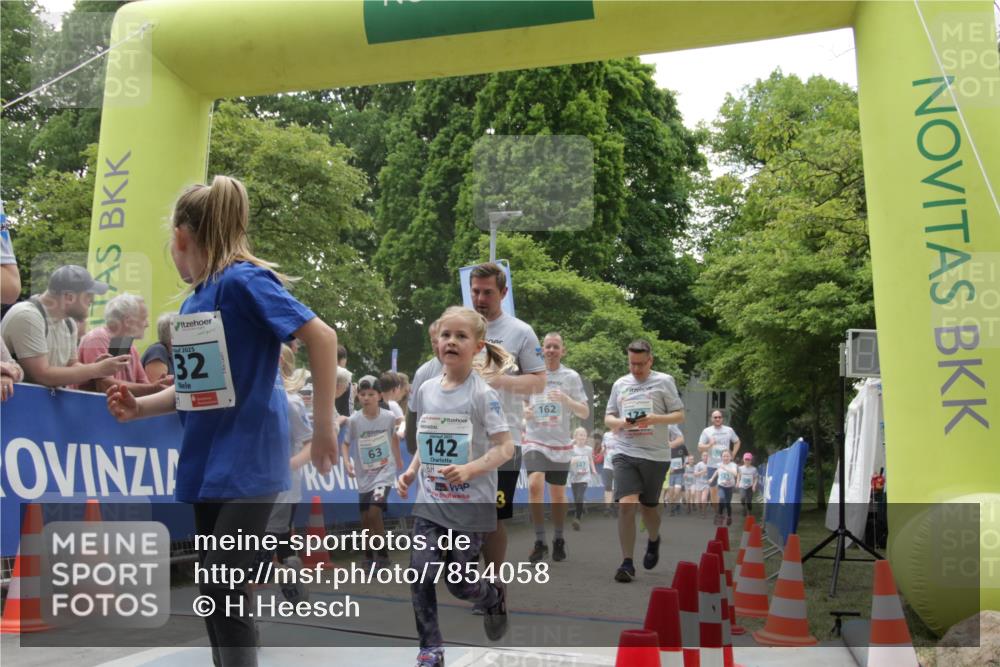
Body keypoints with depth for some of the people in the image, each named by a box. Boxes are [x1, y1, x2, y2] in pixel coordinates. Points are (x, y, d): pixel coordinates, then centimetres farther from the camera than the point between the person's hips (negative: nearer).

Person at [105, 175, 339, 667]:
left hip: (247, 462, -8)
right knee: (214, 592, 13)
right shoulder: (192, 301, 11)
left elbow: (322, 337, -20)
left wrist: (323, 428, -19)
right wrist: (138, 408, 4)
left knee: (223, 589, -10)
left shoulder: (243, 281, -15)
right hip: (206, 464, 9)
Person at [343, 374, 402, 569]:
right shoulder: (354, 420, -10)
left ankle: (383, 556, -3)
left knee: (374, 512, -19)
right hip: (364, 476, 2)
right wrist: (347, 462, -18)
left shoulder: (389, 417, -9)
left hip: (385, 472, -2)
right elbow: (346, 444, 0)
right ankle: (371, 556, 29)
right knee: (365, 519, 8)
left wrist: (398, 458, 22)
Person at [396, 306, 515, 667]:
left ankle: (494, 593, 40)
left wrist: (469, 470, -28)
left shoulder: (483, 394, -13)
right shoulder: (426, 389, 3)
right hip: (429, 504, 4)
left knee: (460, 585, 6)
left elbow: (505, 448, -15)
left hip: (471, 506, -4)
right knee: (420, 574, -7)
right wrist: (411, 471, 1)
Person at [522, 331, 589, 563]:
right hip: (535, 440, 0)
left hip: (560, 443, 0)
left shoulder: (571, 377, 0)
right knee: (535, 485, -20)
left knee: (558, 494, 8)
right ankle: (539, 541, -9)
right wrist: (524, 410, -7)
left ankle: (559, 541, 27)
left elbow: (585, 413, -1)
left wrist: (566, 399, -19)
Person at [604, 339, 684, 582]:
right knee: (626, 504, -13)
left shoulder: (664, 381, 3)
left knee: (648, 507, 10)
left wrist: (655, 418, -15)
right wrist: (621, 422, -7)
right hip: (625, 453, 1)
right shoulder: (620, 384, 12)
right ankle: (627, 562, -6)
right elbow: (608, 418, 16)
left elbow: (680, 415, 2)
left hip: (655, 454, -1)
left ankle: (654, 541, 43)